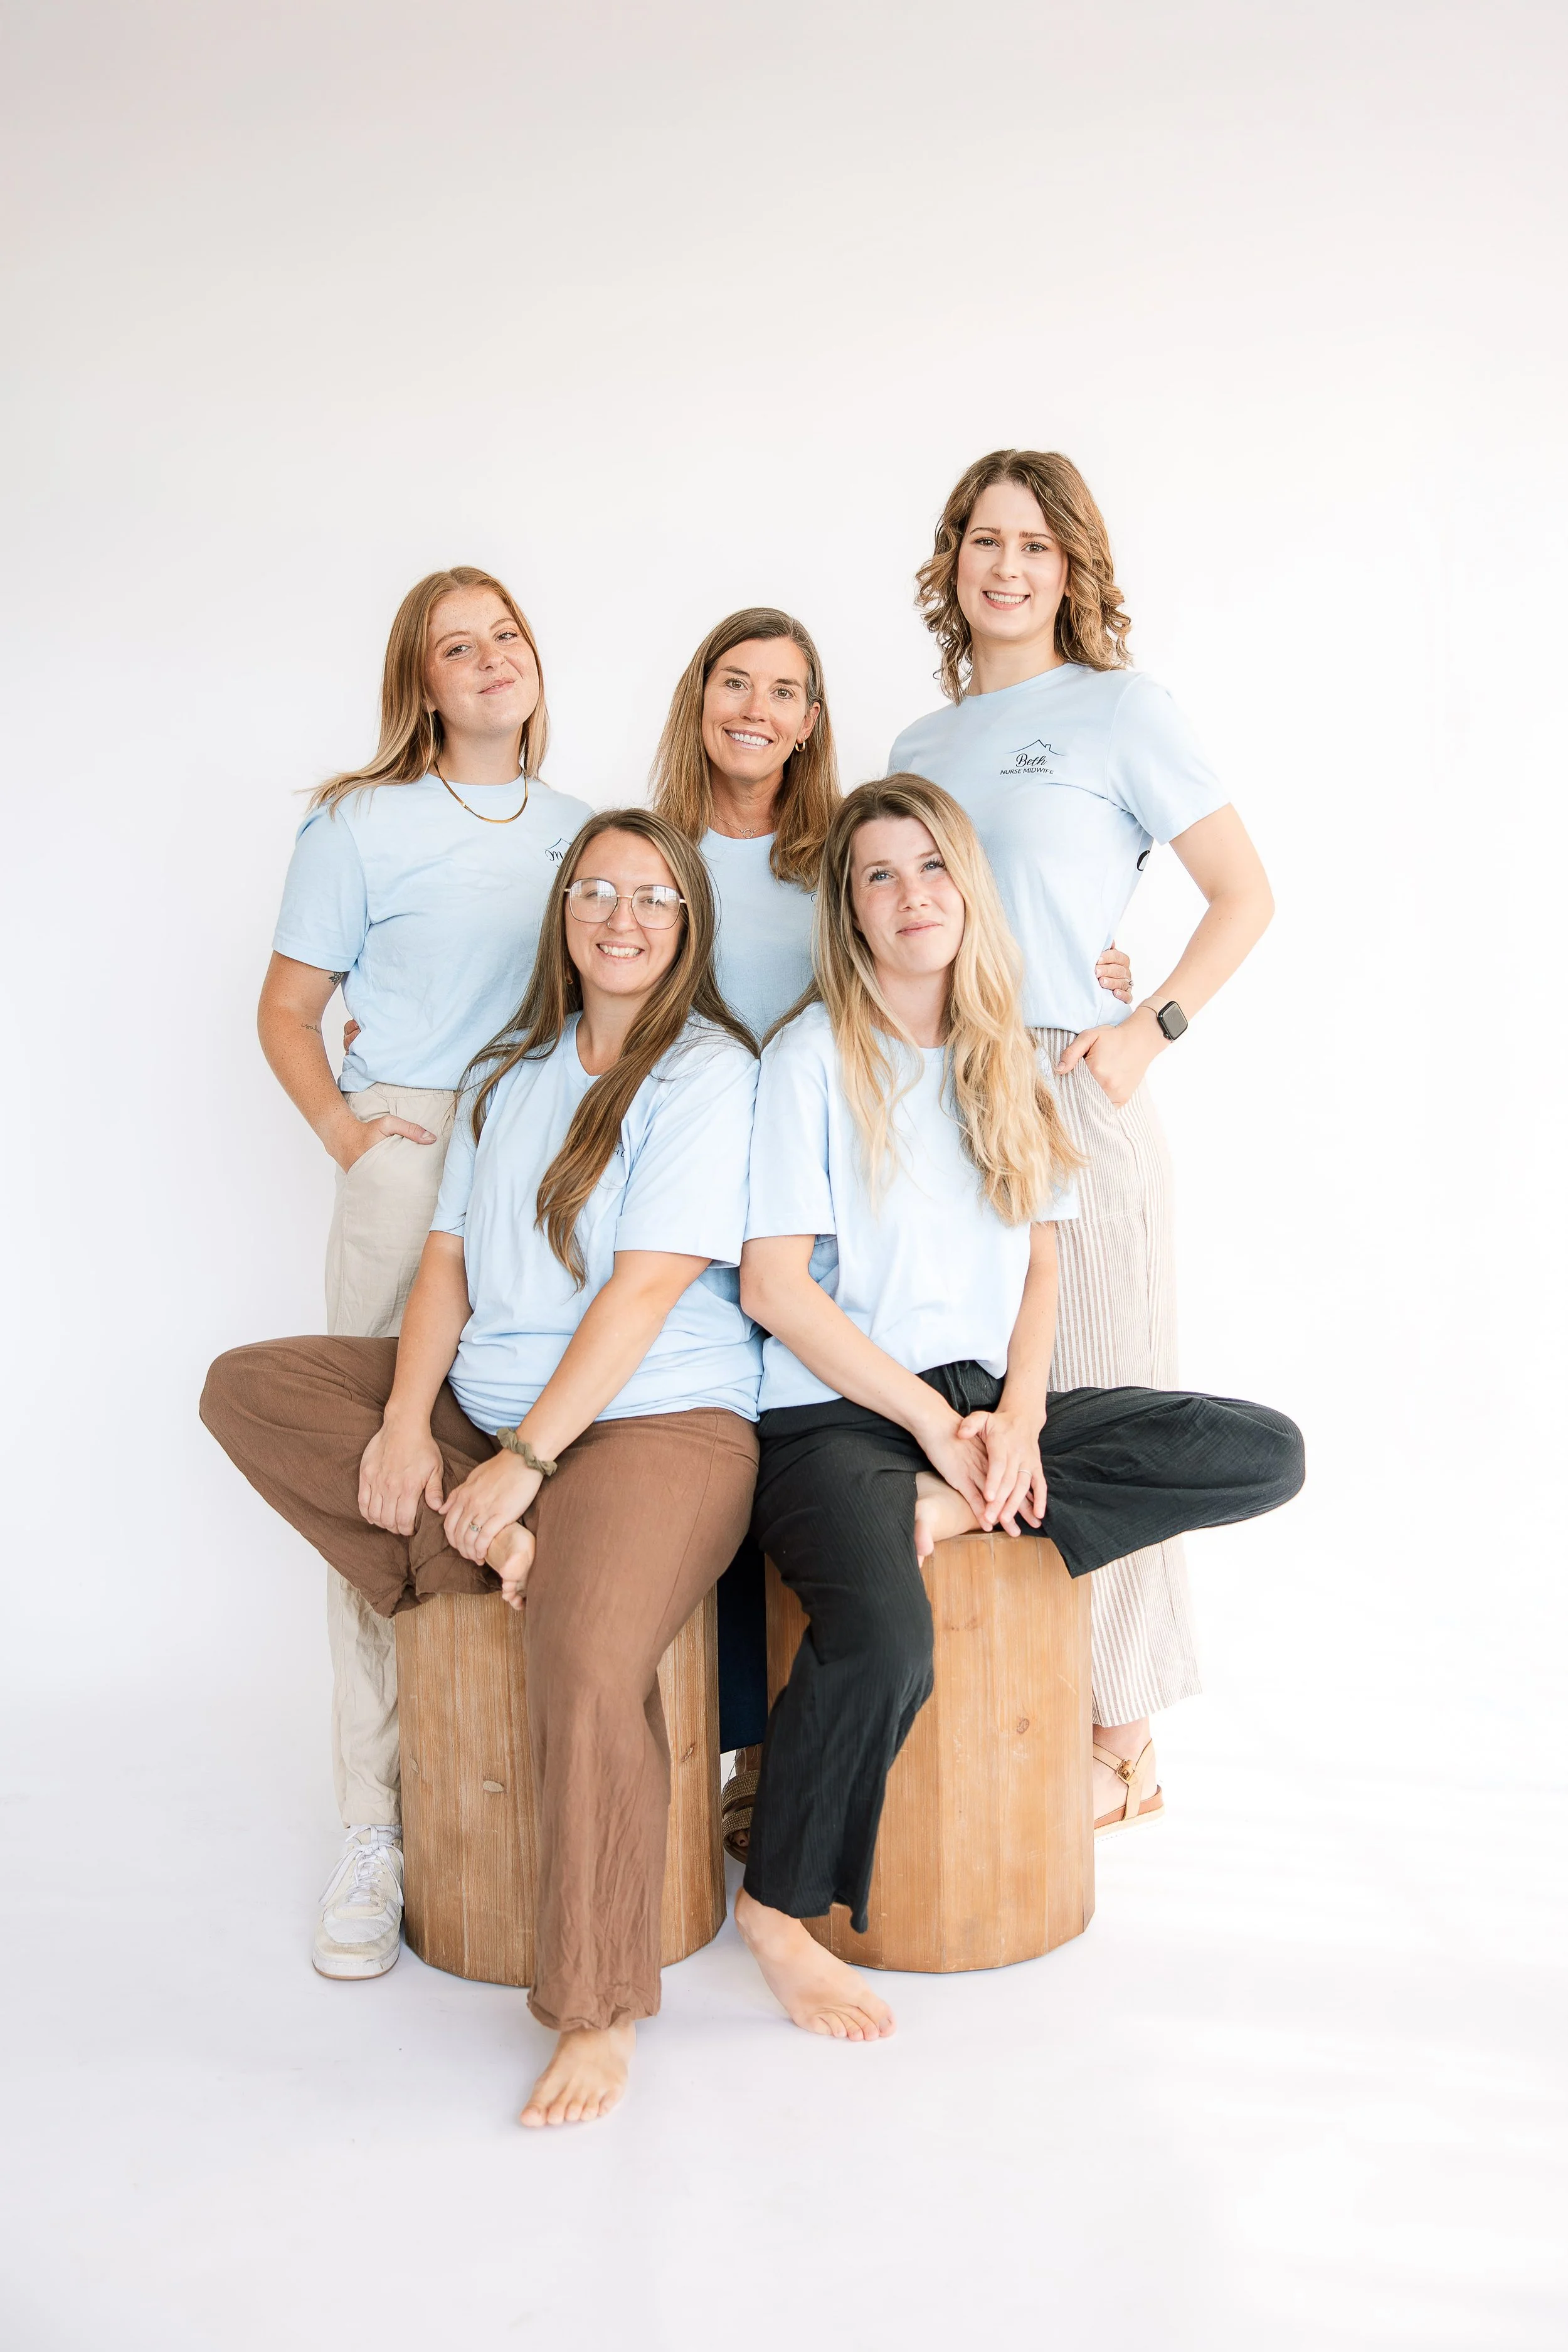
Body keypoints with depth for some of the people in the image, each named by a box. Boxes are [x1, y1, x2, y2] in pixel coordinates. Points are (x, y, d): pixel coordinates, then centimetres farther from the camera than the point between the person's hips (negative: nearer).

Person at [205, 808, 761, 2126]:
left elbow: (648, 1287, -15)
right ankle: (494, 1554, -13)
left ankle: (597, 2011, -11)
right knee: (247, 1387, -2)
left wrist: (522, 1461, -18)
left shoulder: (708, 1070, -6)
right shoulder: (513, 1071, 15)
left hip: (659, 1419, -7)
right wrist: (406, 1420, -7)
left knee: (586, 1658, -31)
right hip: (485, 1406, 7)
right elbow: (451, 1260, 9)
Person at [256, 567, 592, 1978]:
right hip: (413, 1162, -3)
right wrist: (348, 1132, -6)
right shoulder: (361, 826, 5)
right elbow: (287, 1011, 8)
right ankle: (377, 1824, 3)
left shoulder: (580, 830, 15)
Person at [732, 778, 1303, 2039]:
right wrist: (931, 1420, -12)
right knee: (884, 1639, -34)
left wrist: (1016, 1417, -5)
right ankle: (778, 1910, -9)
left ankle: (955, 1514, -15)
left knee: (1264, 1452, -9)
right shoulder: (813, 1056, -2)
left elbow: (1041, 1264, 12)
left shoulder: (1010, 1060, 14)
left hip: (983, 1403, 6)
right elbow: (773, 1286, -9)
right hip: (837, 1413, -5)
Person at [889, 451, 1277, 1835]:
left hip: (1069, 1091, -5)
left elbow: (1246, 895, 1)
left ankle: (1119, 1735, 11)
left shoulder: (1119, 709, 3)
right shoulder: (920, 746, 19)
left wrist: (1150, 1030, -10)